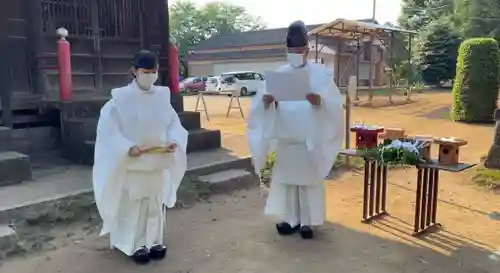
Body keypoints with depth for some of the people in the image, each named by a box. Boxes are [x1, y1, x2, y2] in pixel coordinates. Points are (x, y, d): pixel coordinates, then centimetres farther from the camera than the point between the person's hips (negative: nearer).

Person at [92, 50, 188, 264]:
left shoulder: (162, 96, 1)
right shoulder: (121, 98, -11)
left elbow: (174, 123, 6)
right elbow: (108, 129, -12)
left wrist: (174, 141, -14)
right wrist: (127, 148, -24)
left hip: (158, 162, 4)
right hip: (131, 164, -4)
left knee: (156, 203, 14)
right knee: (133, 205, 7)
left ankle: (154, 241, 30)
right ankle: (137, 245, 22)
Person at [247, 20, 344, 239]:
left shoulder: (320, 73, -2)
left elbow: (335, 103, -9)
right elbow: (262, 104, 2)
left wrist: (319, 102, -30)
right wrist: (266, 101, -21)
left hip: (310, 138, -3)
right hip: (285, 137, 3)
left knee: (308, 179, 5)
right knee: (285, 178, 10)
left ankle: (307, 221, 18)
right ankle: (290, 218, 24)